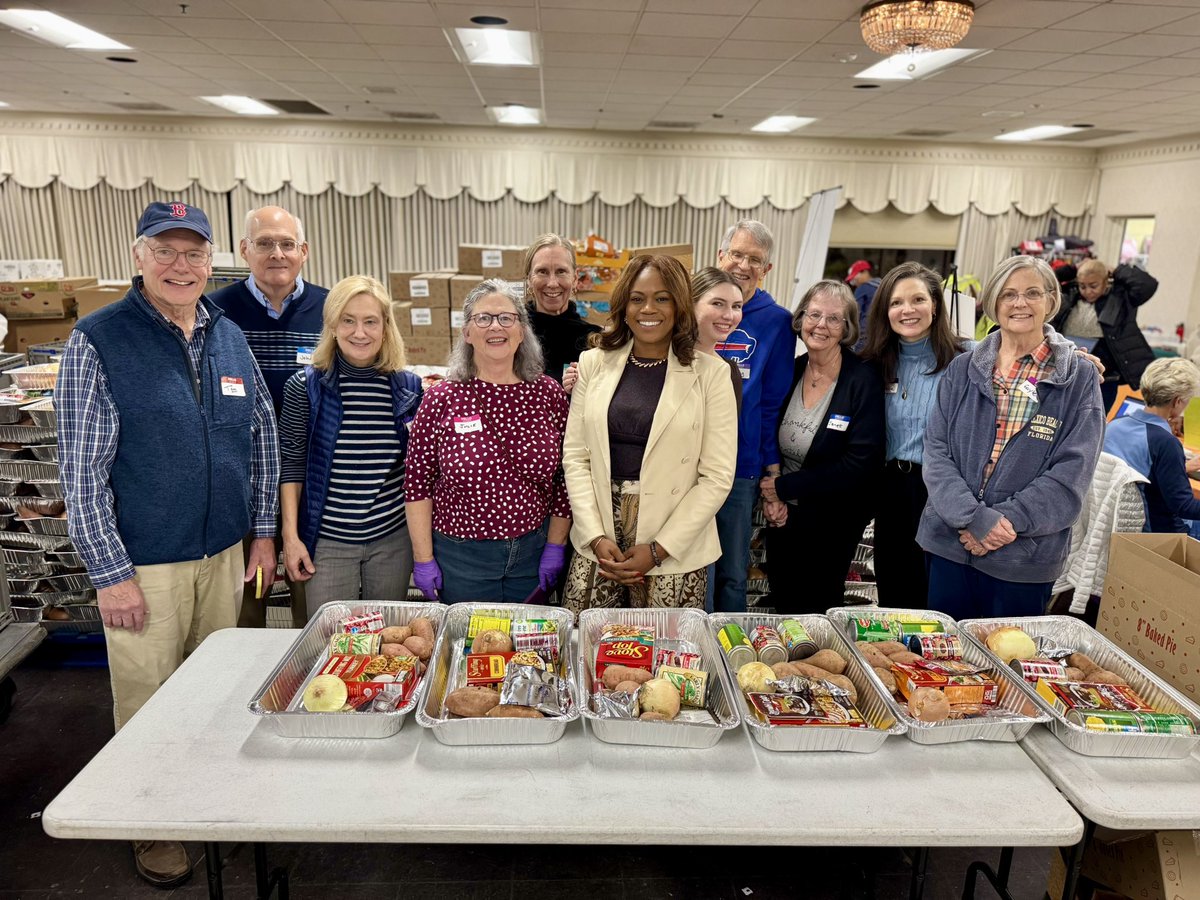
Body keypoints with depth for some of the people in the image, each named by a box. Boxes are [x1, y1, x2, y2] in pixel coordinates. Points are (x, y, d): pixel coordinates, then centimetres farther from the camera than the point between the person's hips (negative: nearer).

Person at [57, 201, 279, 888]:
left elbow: (263, 439, 11)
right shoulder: (97, 342, -10)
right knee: (150, 702, 9)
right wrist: (111, 573, -12)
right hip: (145, 563, -4)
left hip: (225, 553, 4)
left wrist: (263, 533, 9)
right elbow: (83, 471, -11)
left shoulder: (230, 338, 4)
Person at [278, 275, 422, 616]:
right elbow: (291, 465, -2)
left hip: (393, 539, 2)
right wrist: (290, 535, -5)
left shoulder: (408, 387, 0)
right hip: (327, 540, -2)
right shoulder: (305, 386, -6)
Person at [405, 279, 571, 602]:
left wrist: (556, 547, 0)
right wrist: (423, 559, -5)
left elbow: (564, 478, 1)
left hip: (533, 553, 2)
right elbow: (419, 483, -5)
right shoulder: (441, 399, -9)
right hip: (460, 557, -2)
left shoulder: (549, 394, -4)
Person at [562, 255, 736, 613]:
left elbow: (717, 476, -6)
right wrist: (596, 537, -8)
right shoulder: (594, 363, 5)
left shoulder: (710, 373, -3)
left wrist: (658, 549, -11)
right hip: (599, 535, 2)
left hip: (674, 547, -2)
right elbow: (575, 455, 3)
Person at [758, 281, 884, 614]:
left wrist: (785, 486, -18)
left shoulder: (863, 381, -14)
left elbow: (860, 464, -20)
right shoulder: (789, 371, -1)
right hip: (782, 515, 4)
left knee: (815, 613, 10)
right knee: (782, 608, 17)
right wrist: (768, 493, -13)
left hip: (832, 524, -4)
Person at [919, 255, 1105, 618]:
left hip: (1025, 557, -1)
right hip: (949, 544, 2)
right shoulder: (963, 369, 5)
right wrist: (974, 517, -16)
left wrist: (1007, 521, -16)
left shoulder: (1079, 378, 0)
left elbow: (1071, 472, -7)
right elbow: (936, 450, -2)